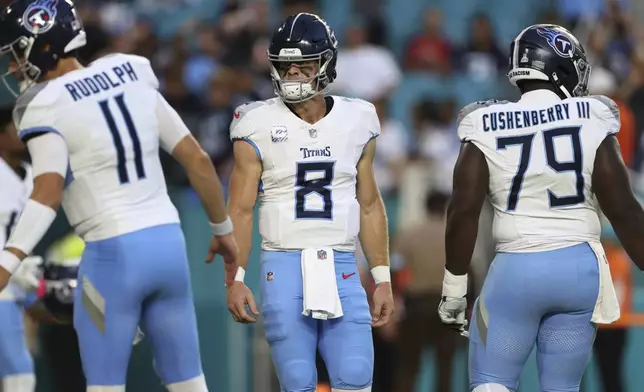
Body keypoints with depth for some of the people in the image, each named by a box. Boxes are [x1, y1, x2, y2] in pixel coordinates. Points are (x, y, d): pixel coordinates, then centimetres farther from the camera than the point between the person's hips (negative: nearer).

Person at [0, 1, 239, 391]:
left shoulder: (47, 108, -9)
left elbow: (47, 194, -24)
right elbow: (197, 160, 12)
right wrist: (223, 229, 23)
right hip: (169, 241, 6)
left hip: (113, 253, -6)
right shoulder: (135, 82, 10)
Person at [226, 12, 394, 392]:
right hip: (284, 266, -2)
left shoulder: (356, 123, 7)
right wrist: (235, 278, -11)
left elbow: (370, 206, 13)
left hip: (341, 269, 2)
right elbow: (240, 210, -1)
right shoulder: (259, 128, -1)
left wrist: (383, 279, 9)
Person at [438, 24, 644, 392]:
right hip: (580, 268, 1)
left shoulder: (487, 129, -3)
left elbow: (463, 213, -4)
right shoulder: (591, 123, -4)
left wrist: (455, 287, 5)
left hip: (516, 270, -1)